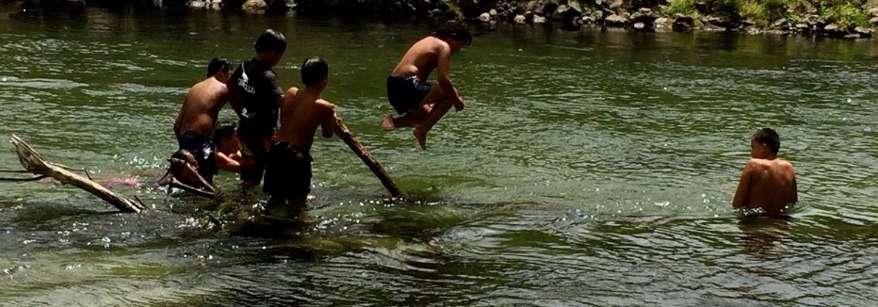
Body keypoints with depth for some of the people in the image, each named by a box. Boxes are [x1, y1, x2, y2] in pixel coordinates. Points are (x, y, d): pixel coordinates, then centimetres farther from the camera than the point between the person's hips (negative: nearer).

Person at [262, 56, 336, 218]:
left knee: (276, 198, 23)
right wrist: (332, 116, 20)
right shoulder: (324, 107, -13)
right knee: (297, 200, 8)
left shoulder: (290, 93, 4)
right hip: (296, 156, -7)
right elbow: (328, 134, 3)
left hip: (276, 150, 7)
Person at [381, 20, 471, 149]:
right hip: (407, 85, -10)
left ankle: (395, 121, 4)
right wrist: (456, 100, -2)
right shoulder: (443, 46, -4)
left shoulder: (429, 41, 25)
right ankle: (423, 129, -7)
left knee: (428, 115, 26)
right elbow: (442, 79, -15)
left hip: (393, 87, 10)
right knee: (450, 94, -2)